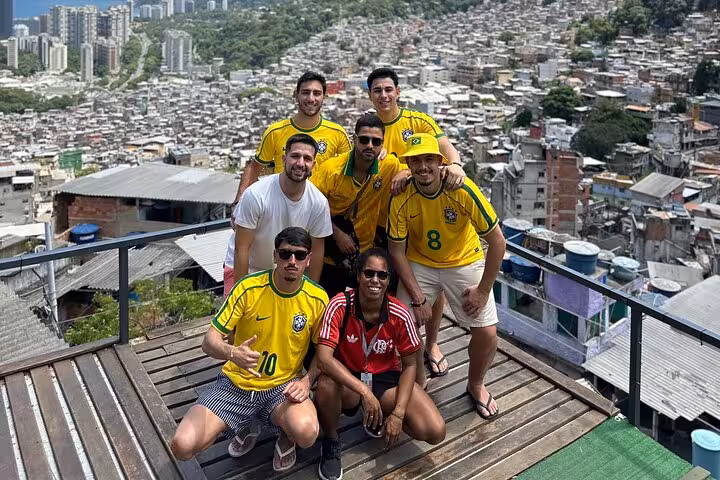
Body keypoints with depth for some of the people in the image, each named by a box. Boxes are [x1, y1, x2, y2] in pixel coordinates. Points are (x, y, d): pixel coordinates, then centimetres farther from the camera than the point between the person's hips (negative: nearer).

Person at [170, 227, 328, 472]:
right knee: (183, 446, -18)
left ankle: (287, 438, 8)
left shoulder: (317, 299, -8)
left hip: (283, 386, 0)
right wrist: (232, 353, -36)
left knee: (306, 432, -34)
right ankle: (245, 430, 15)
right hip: (236, 383, 1)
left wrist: (306, 381, -14)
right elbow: (209, 341, -13)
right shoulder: (248, 288, -14)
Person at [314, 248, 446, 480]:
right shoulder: (340, 305, -23)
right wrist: (364, 392, -38)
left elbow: (409, 364, -6)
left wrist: (398, 413, -16)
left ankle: (382, 416, 15)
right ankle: (331, 442, -6)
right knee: (326, 386, -39)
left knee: (435, 432, -15)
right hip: (347, 377, -2)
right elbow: (324, 358, -30)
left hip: (385, 377, 2)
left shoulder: (399, 314, -17)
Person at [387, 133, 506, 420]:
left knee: (486, 334, -8)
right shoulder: (401, 199, -20)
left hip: (465, 263, -1)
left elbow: (497, 242, -19)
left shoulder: (463, 191, -26)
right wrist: (417, 297, -14)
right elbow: (397, 251, -10)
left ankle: (475, 385, 24)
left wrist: (483, 290, -15)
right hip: (419, 264, 1)